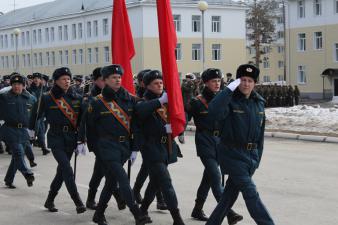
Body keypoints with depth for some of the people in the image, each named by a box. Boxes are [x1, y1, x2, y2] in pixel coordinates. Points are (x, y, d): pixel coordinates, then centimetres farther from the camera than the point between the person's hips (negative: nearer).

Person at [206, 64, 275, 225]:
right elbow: (213, 114, -33)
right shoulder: (230, 100, -11)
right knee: (250, 193, -11)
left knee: (231, 192, 13)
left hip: (251, 155, 6)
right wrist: (229, 90, -32)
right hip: (233, 154, -6)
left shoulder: (259, 102, 8)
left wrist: (258, 157, 15)